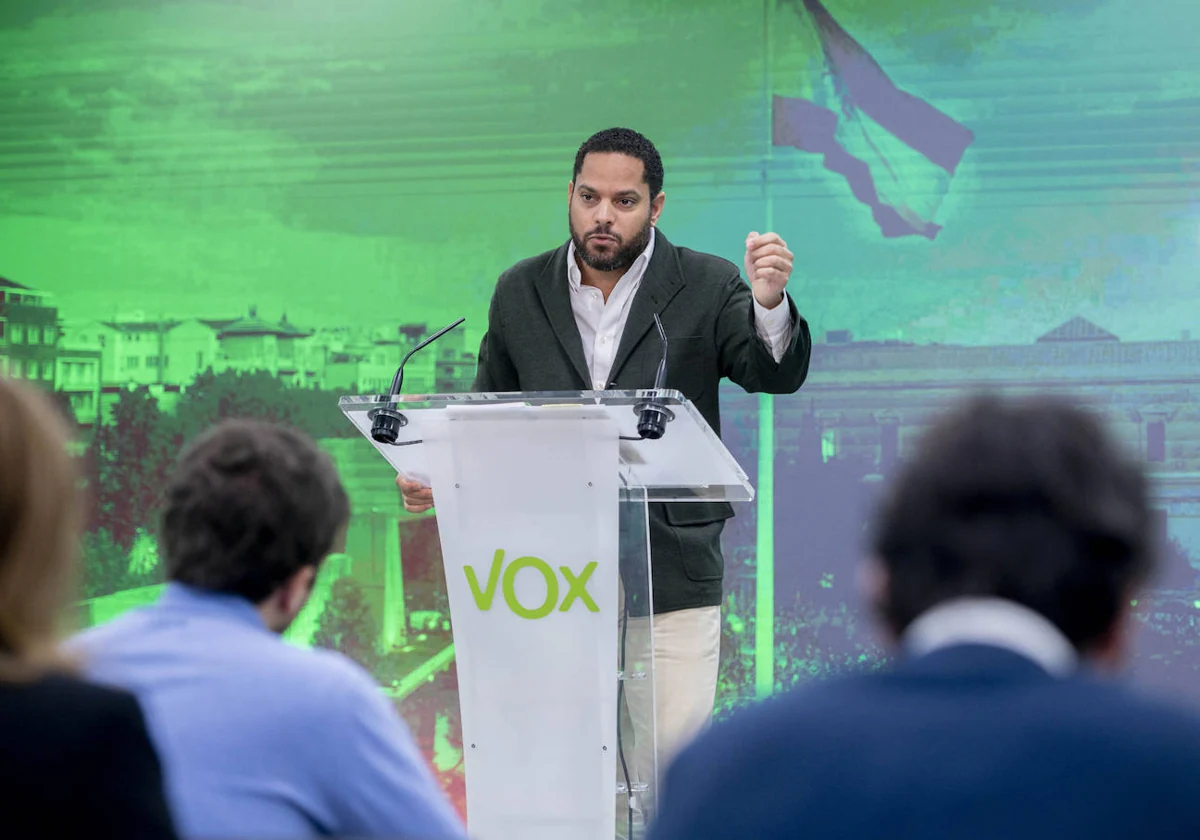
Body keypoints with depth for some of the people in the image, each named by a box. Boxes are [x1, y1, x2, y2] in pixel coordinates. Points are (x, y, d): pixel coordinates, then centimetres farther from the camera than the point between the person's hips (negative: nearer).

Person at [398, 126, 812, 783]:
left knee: (672, 761, -3)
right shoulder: (521, 292, 11)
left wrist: (770, 305, -30)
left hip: (671, 573, -2)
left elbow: (776, 376, -9)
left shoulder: (707, 287, 3)